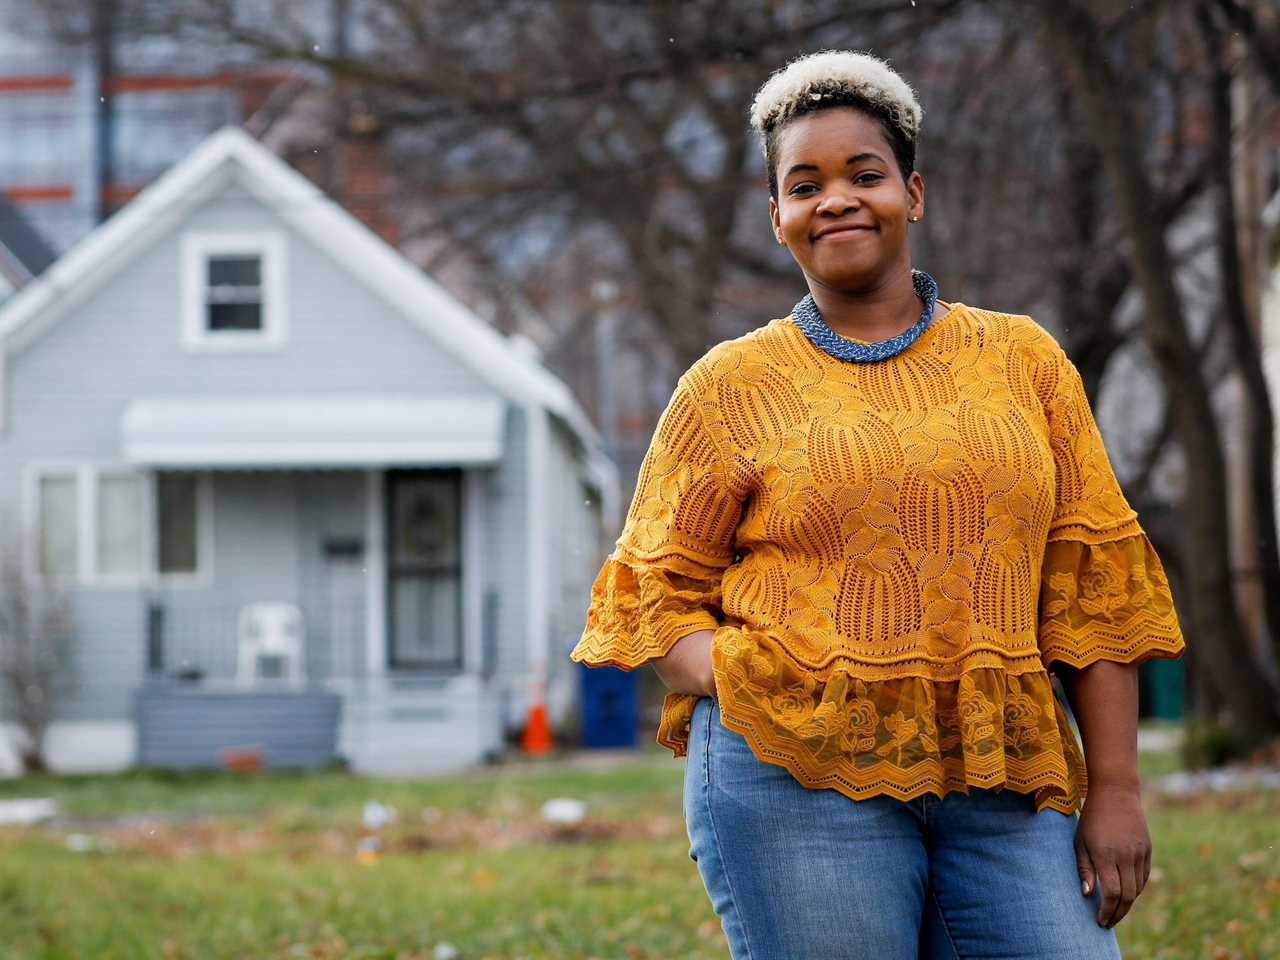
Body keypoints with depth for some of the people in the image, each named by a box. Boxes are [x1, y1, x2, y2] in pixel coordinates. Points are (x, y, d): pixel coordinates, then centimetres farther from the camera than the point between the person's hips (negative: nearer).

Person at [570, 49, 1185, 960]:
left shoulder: (1022, 359, 13)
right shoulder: (730, 387, 9)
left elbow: (1093, 578, 11)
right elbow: (653, 592, 9)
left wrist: (1115, 787, 4)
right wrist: (753, 702, -9)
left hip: (1005, 783, 2)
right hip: (801, 781, -2)